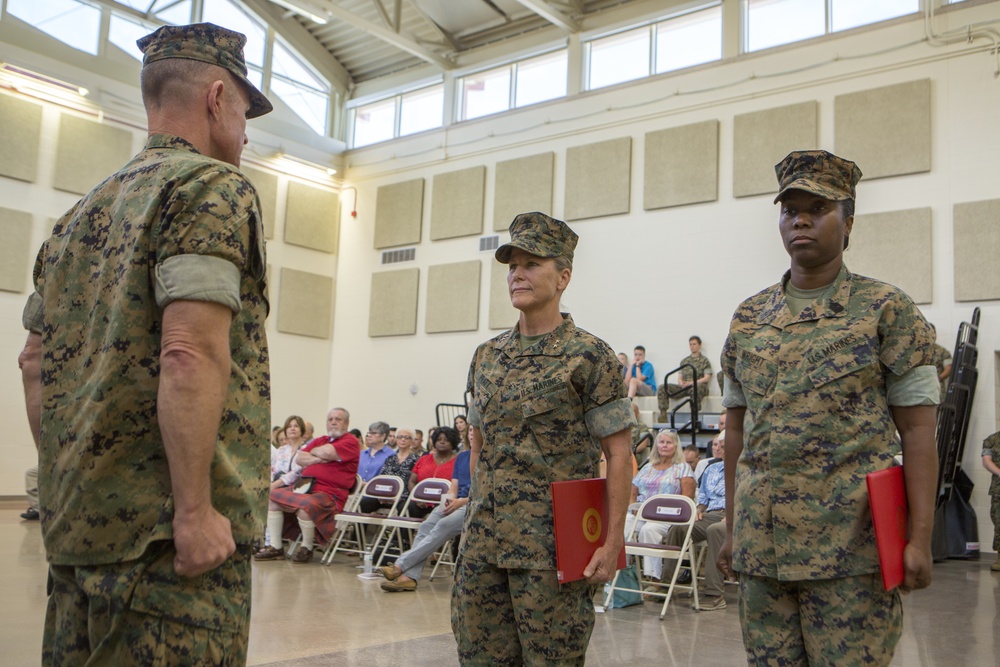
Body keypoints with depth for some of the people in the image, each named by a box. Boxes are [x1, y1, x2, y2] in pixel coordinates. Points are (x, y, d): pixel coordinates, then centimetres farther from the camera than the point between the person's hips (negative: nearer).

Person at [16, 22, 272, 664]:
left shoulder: (80, 214, 17)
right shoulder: (215, 186, -9)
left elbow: (36, 361, 18)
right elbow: (191, 353, -21)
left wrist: (63, 479, 22)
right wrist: (196, 511, -20)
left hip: (77, 522, 9)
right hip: (165, 530, -9)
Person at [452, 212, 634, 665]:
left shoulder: (589, 356, -7)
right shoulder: (487, 356, 10)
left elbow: (618, 454, -9)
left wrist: (612, 543, -13)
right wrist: (476, 517, 16)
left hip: (553, 547, -5)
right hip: (482, 543, 6)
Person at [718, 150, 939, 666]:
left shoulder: (886, 309, -2)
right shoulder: (749, 318, 9)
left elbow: (917, 430, -5)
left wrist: (920, 538, -11)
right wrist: (731, 529, 11)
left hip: (851, 545, -4)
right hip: (761, 544, 4)